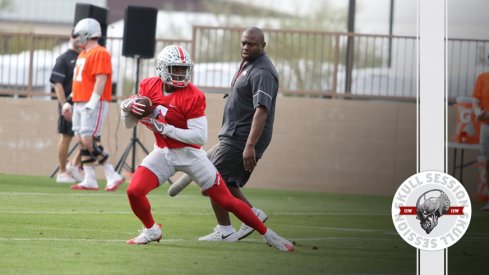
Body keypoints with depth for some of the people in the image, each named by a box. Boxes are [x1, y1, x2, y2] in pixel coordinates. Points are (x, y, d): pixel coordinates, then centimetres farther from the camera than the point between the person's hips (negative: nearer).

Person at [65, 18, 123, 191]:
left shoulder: (99, 53, -12)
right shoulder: (82, 54, 18)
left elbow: (101, 79, -19)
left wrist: (92, 102, -24)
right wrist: (70, 100, 20)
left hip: (93, 104, -10)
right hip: (80, 104, 10)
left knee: (89, 140, -15)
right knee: (82, 141, 6)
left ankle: (112, 176, -9)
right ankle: (89, 180, 7)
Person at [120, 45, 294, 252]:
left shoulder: (193, 96, -20)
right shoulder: (148, 87, -5)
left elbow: (200, 136, -24)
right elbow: (129, 124, 4)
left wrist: (165, 128, -28)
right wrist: (127, 107, -20)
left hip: (190, 154, -4)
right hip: (163, 153, 4)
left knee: (226, 200, -2)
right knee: (134, 191, -14)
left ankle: (268, 235, 11)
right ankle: (151, 231, 14)